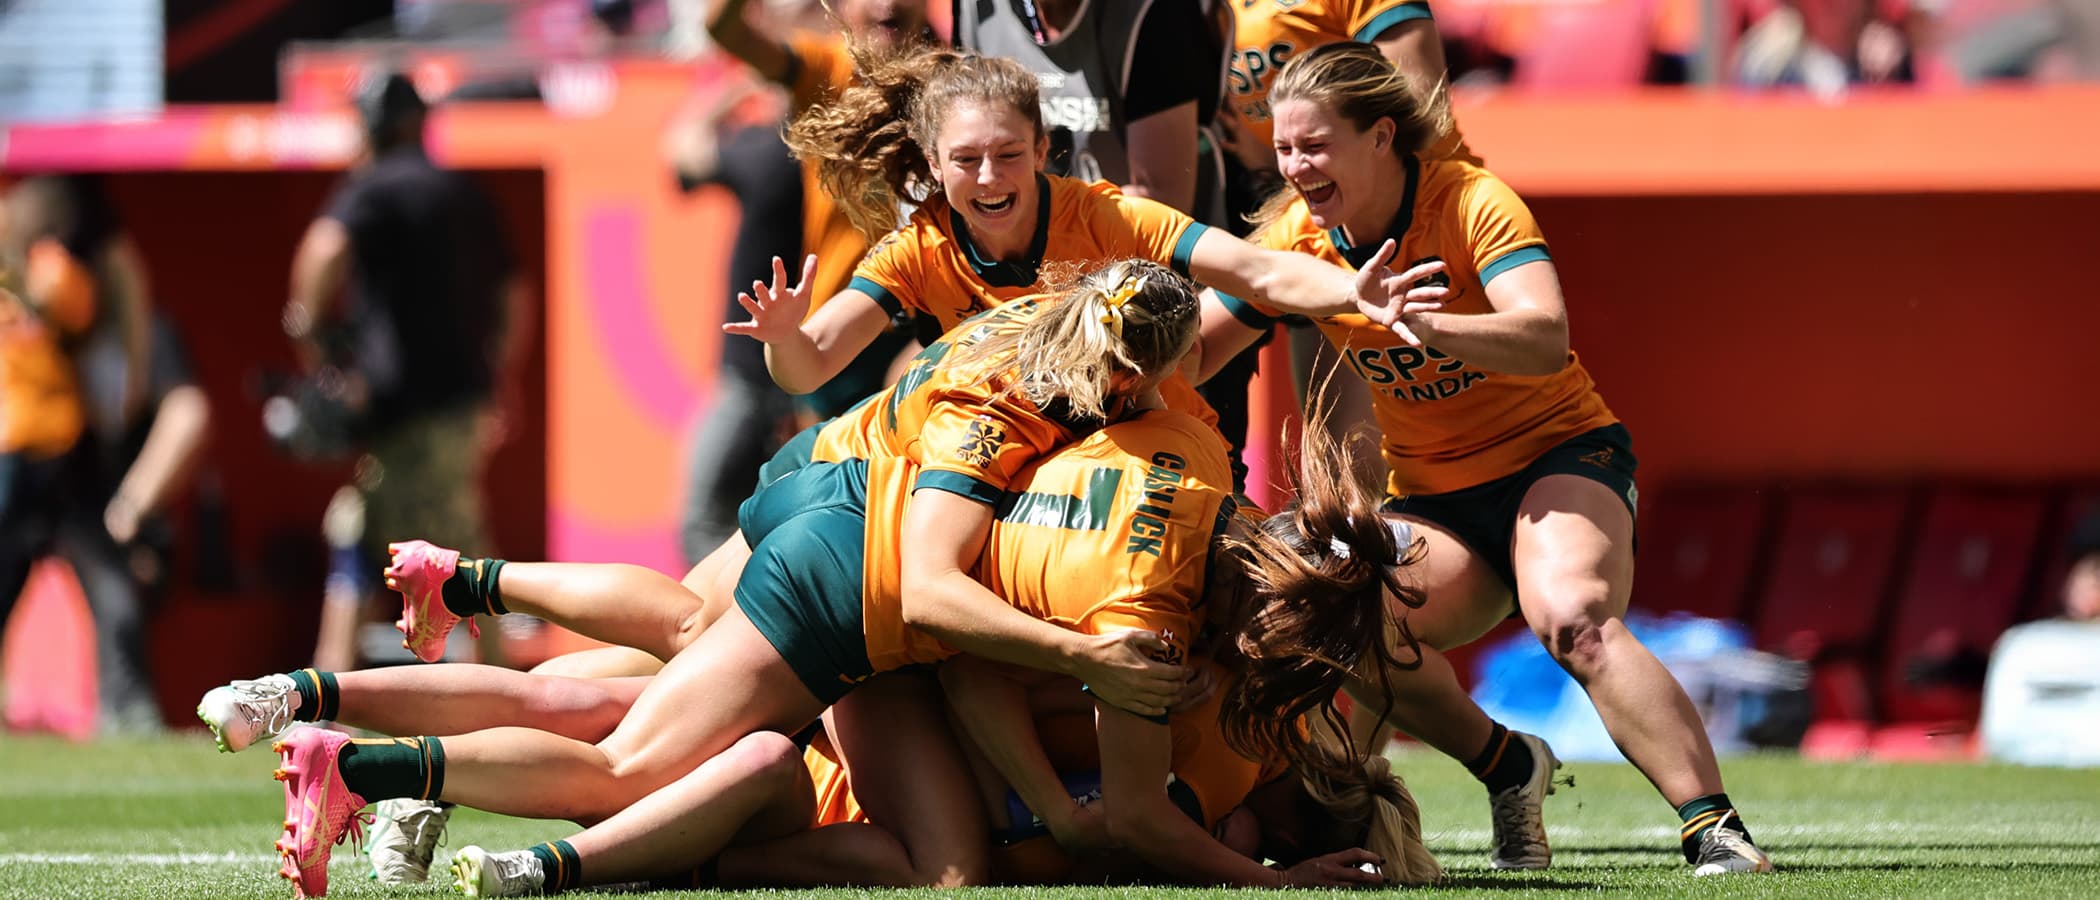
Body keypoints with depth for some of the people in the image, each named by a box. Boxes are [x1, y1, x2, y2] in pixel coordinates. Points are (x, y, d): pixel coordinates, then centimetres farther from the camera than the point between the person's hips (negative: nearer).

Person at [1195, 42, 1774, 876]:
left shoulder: (1473, 203, -18)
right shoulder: (1296, 239, -3)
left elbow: (1545, 340, -34)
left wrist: (1425, 323, -51)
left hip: (1557, 454, -5)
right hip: (1429, 498, 5)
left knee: (1572, 617, -34)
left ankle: (1714, 830, -33)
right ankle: (1509, 767, -1)